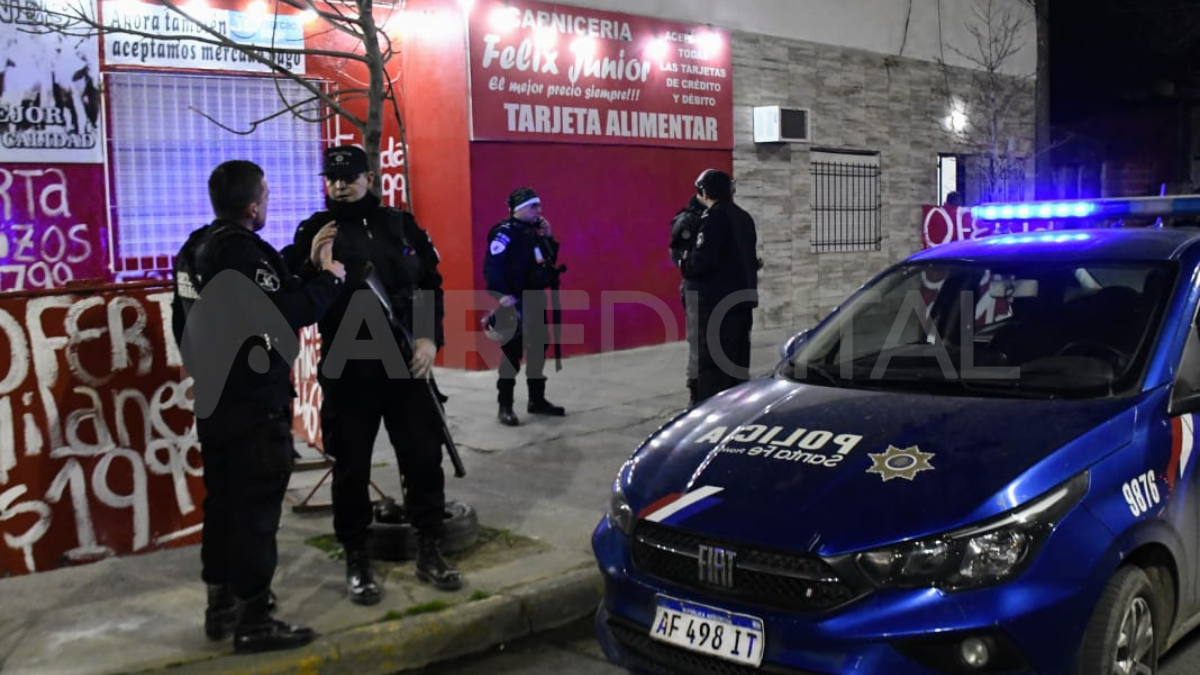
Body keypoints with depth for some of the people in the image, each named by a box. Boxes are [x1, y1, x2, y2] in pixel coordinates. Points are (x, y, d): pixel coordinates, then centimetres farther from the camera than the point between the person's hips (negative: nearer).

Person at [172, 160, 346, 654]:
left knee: (224, 501, 17)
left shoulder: (197, 248, 10)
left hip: (215, 400, 10)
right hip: (253, 406, -9)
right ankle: (253, 620, 4)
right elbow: (282, 314, -25)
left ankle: (221, 604, 28)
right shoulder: (242, 250, -19)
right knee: (255, 507, -3)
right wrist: (328, 279, -15)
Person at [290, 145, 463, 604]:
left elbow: (431, 284, 10)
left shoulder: (401, 226, 7)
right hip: (348, 370, -2)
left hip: (406, 364, 2)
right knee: (352, 469, 6)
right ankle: (356, 562, 19)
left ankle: (429, 553, 21)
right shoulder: (314, 233, 1)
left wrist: (430, 337, -3)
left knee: (424, 459, 7)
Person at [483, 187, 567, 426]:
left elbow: (550, 260, 18)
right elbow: (491, 267, -19)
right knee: (513, 351, -6)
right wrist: (502, 294, -27)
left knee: (539, 348, 13)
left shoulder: (534, 232, 13)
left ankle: (537, 400, 24)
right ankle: (505, 406, 0)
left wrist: (549, 238, 5)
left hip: (535, 298, 9)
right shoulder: (505, 232, -12)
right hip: (514, 301, -8)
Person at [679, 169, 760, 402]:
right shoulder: (743, 217, 15)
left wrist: (684, 264, -4)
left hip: (718, 301, -9)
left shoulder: (713, 217, -13)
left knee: (712, 365, -8)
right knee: (737, 363, 16)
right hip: (743, 298, 9)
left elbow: (703, 260, -22)